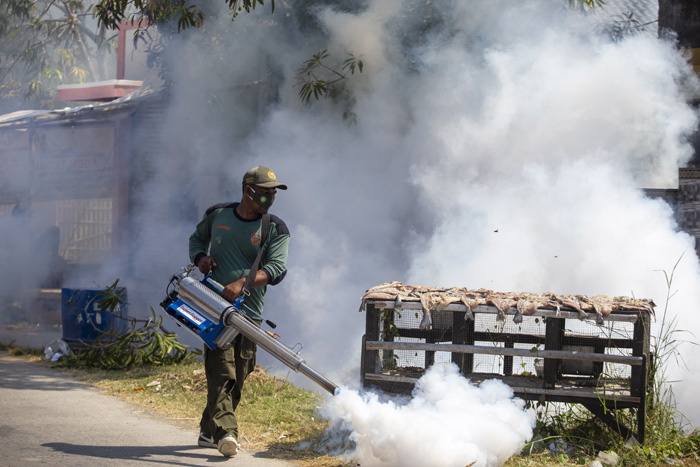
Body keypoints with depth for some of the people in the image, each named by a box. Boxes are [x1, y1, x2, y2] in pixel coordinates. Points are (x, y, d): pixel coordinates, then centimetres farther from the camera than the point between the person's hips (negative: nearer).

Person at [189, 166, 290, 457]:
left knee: (238, 377, 5)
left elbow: (277, 268, -11)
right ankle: (226, 433, -25)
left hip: (249, 311, 2)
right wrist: (200, 257, 0)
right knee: (221, 370, -15)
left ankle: (208, 431, 20)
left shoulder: (275, 229, 2)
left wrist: (242, 282, -25)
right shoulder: (217, 215, 6)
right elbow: (197, 238, 24)